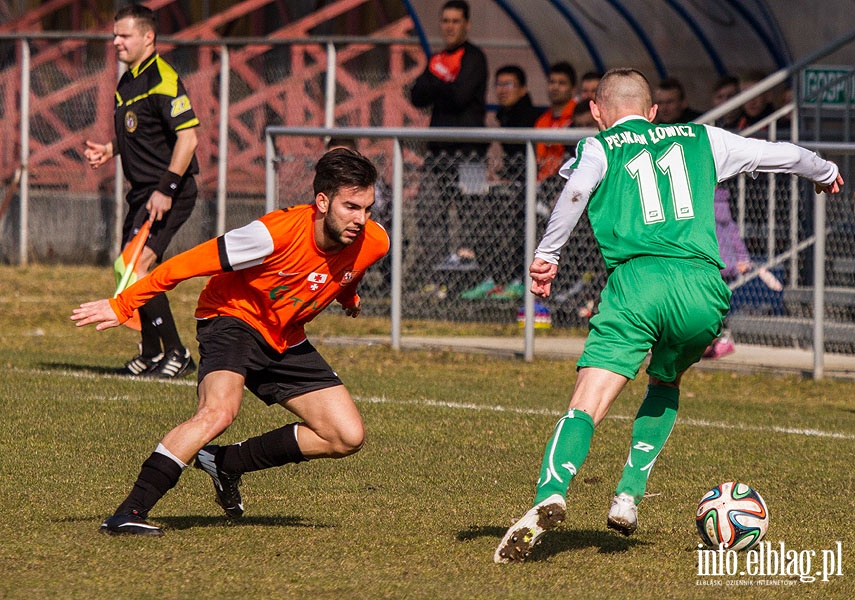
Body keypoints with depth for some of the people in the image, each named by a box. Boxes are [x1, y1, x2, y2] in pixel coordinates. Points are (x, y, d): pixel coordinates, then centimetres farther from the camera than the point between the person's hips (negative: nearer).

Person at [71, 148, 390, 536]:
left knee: (347, 437, -3)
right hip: (233, 318, -7)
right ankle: (128, 514, -33)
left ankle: (226, 462, 11)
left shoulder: (373, 243, -16)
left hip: (287, 339, 7)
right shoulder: (278, 232, -32)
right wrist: (122, 305, -22)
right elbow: (189, 263, -24)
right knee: (219, 411, -34)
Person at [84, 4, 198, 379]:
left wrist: (167, 190, -25)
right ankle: (151, 354, 25)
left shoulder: (163, 81, -16)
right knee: (135, 271, 13)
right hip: (142, 191, 10)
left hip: (169, 193, -10)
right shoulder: (128, 82, 14)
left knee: (136, 267, -17)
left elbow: (187, 135, -23)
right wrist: (109, 150, 10)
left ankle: (176, 352, -12)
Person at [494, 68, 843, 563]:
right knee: (666, 383, 31)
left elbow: (576, 191, -7)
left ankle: (550, 496, -35)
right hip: (704, 288, 3)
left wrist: (546, 256, -5)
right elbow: (780, 154, 34)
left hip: (636, 282, -3)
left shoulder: (600, 148, 17)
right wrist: (825, 172, 53)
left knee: (586, 407, -10)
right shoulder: (700, 140, 26)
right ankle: (630, 494, 17)